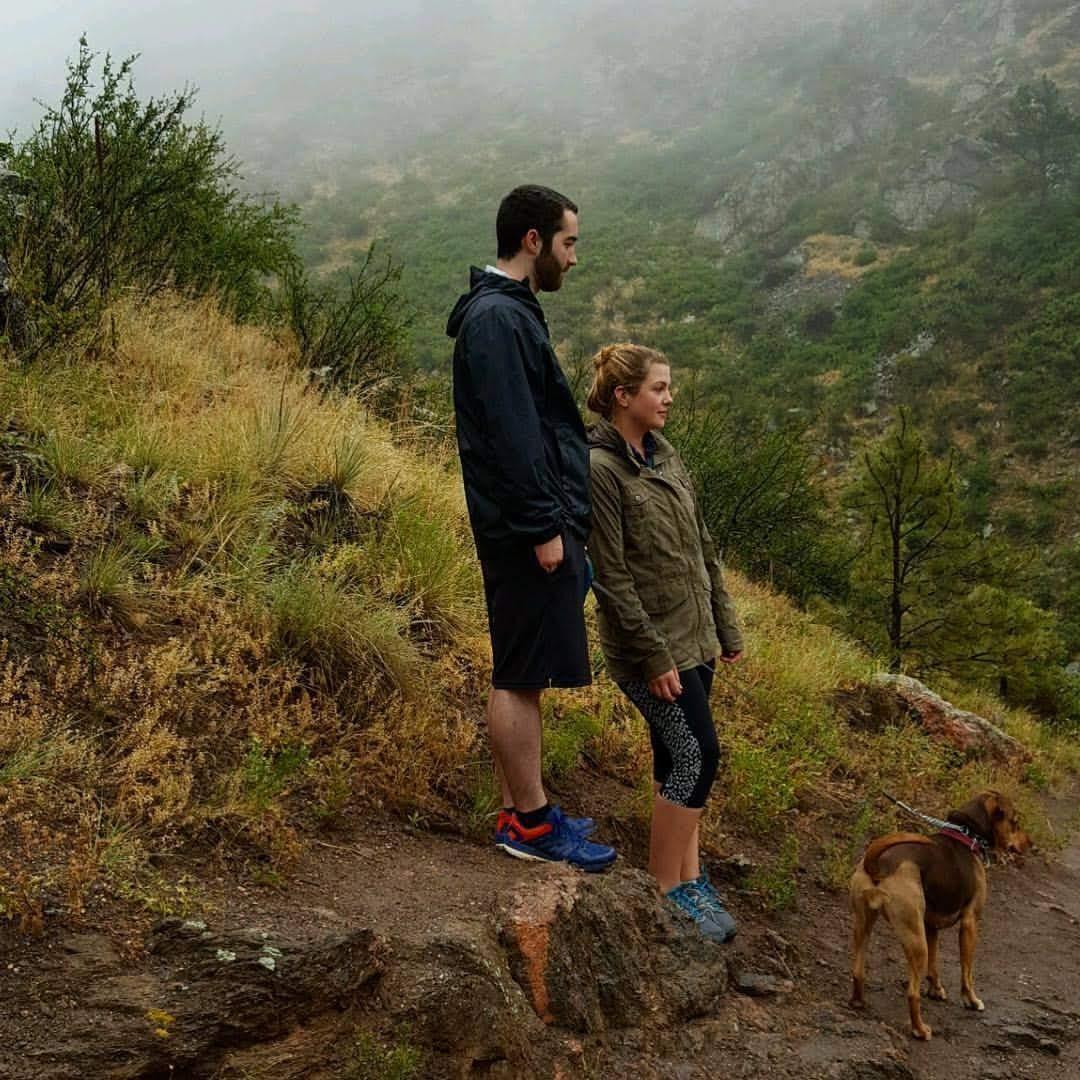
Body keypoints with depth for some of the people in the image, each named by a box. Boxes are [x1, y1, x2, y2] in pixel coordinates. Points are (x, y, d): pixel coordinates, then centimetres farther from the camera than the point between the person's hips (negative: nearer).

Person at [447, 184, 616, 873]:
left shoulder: (509, 311, 18)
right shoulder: (497, 318, -15)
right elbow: (511, 435, -22)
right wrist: (543, 525, -21)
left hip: (539, 521, 11)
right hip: (528, 528, -11)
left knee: (522, 674, 14)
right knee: (521, 676, -3)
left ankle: (522, 810, 23)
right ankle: (530, 823, 6)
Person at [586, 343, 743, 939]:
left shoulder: (663, 454, 9)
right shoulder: (600, 469, -17)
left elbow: (702, 547, 15)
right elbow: (612, 577, -19)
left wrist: (726, 626, 15)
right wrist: (655, 657, -18)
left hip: (694, 636, 8)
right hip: (649, 645, -8)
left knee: (676, 759, 12)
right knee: (696, 755, -7)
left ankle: (689, 879, 21)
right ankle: (666, 889, 5)